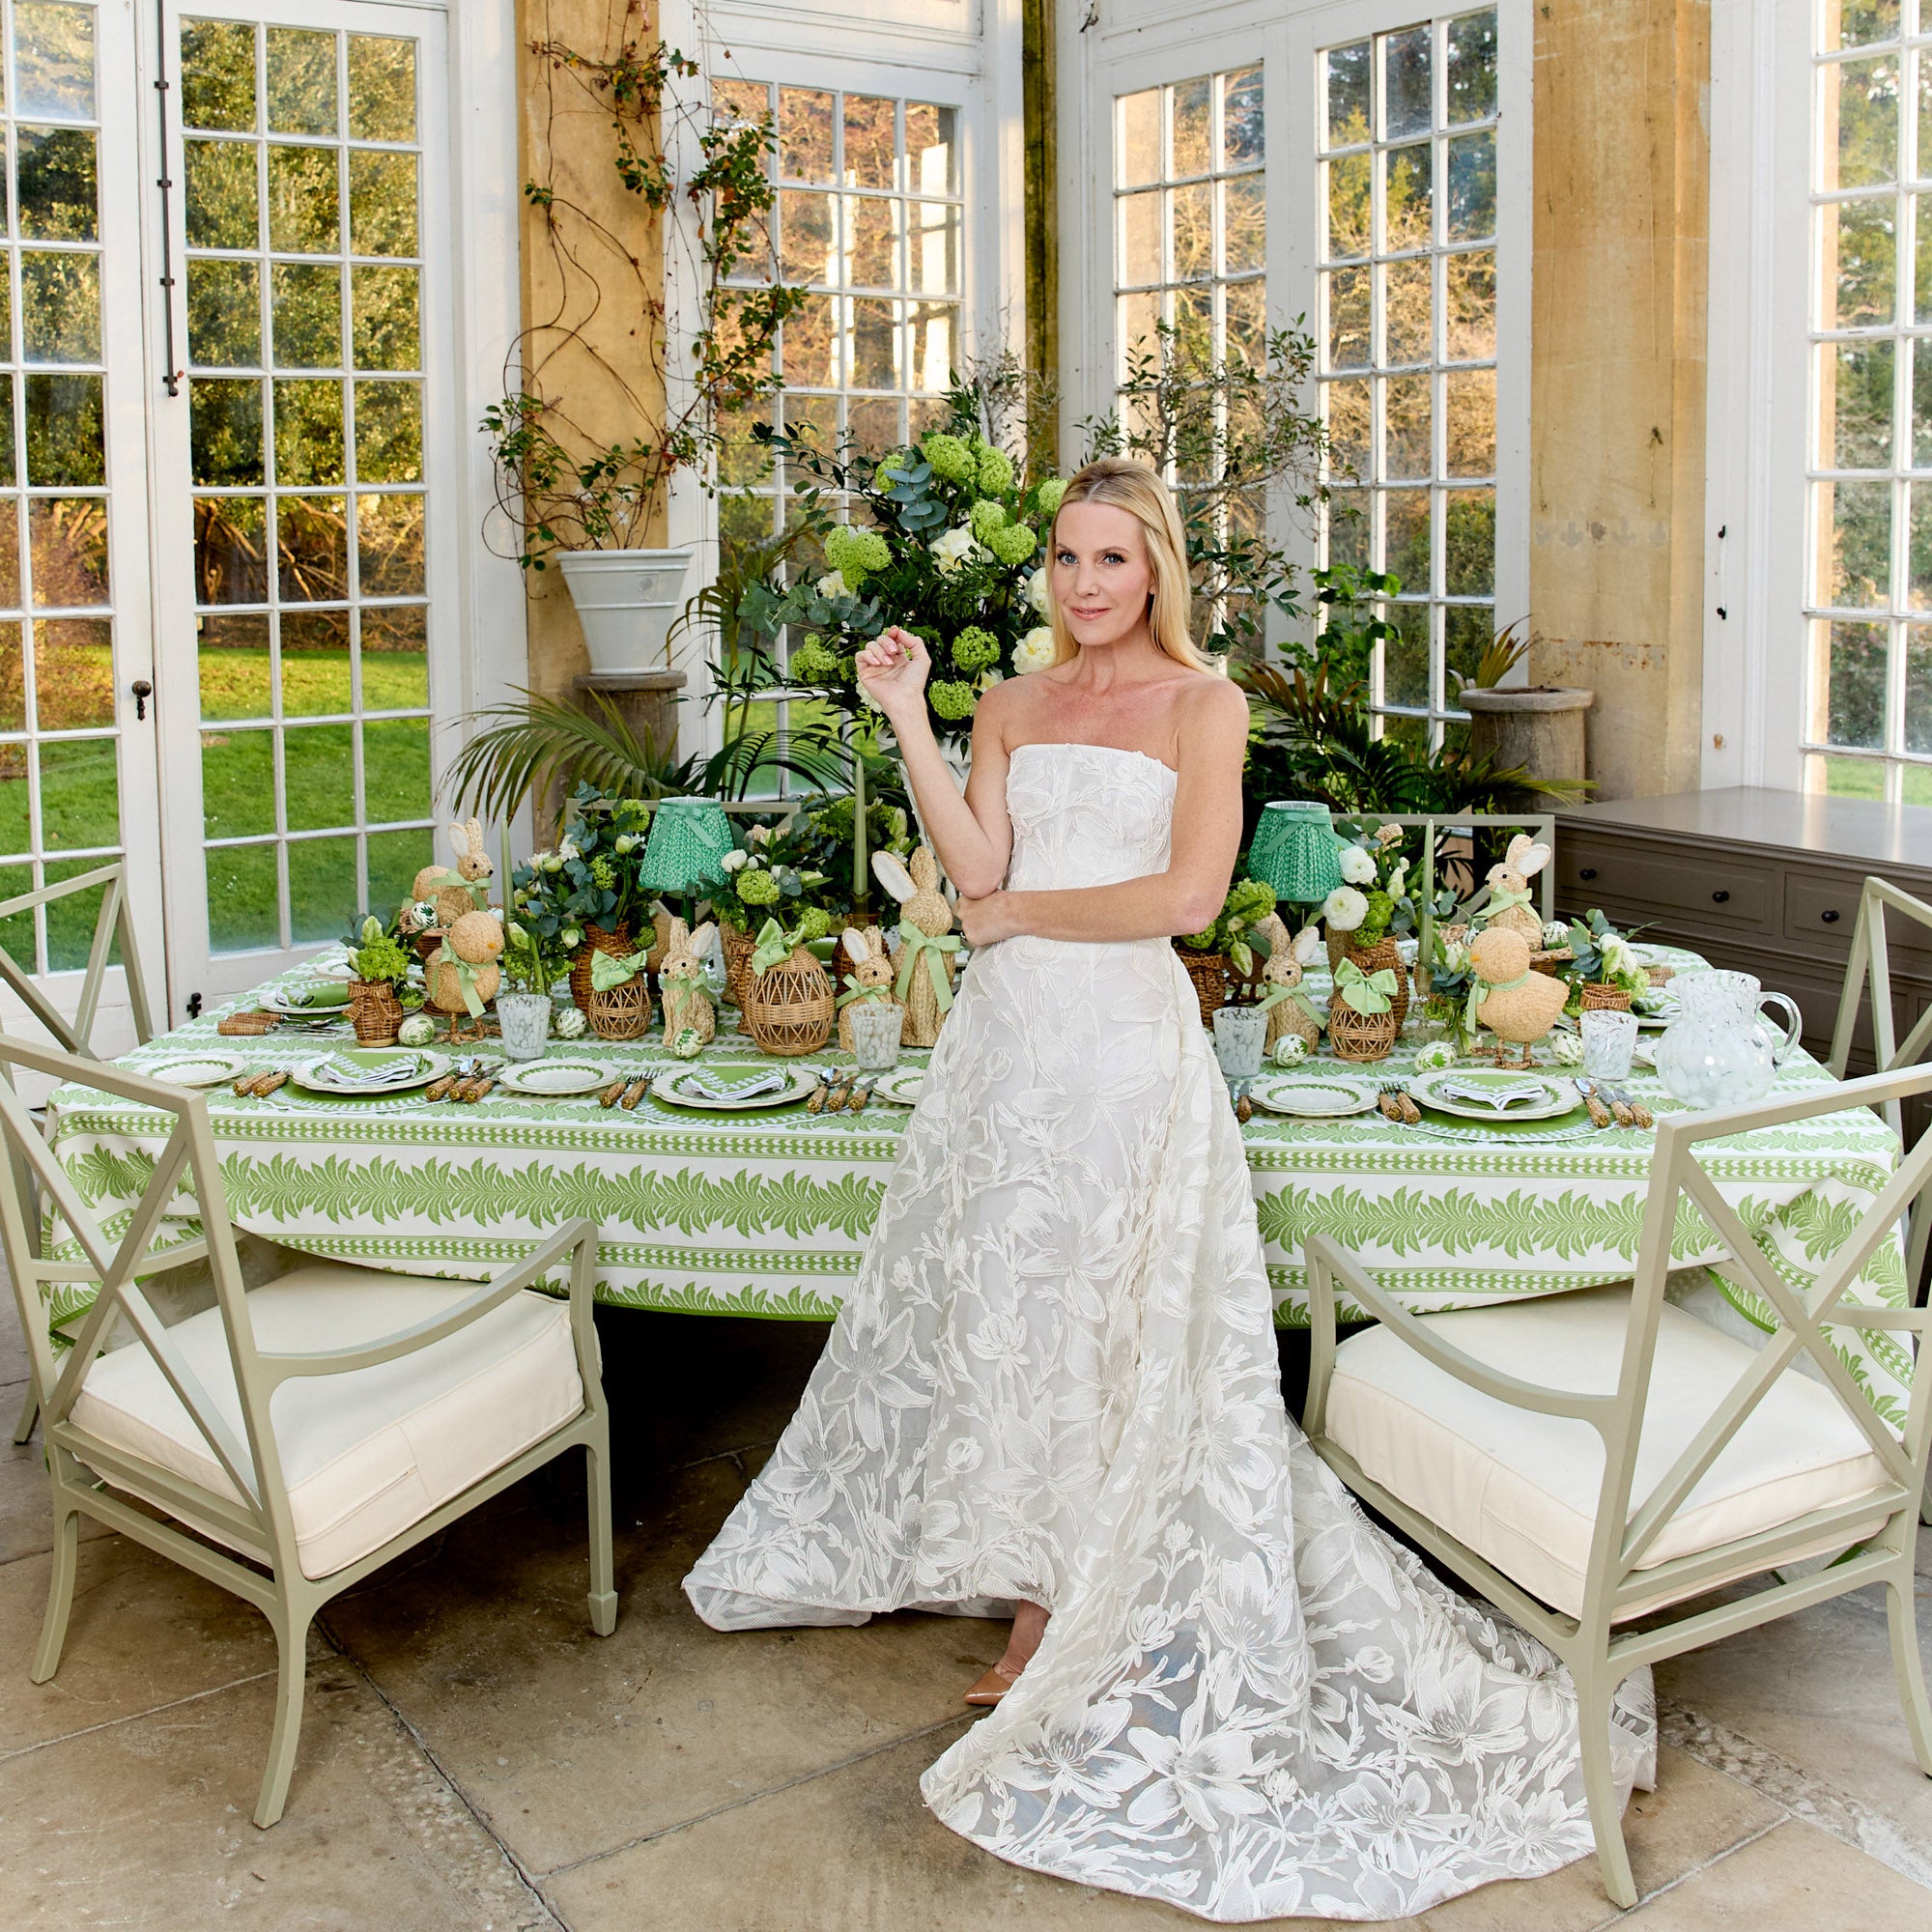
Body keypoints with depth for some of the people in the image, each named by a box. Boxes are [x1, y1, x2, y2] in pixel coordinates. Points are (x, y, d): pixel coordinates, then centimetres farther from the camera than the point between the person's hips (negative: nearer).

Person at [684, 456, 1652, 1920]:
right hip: (1008, 1035, 5)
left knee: (1110, 1324, 1)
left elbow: (1189, 892, -14)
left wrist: (1021, 912, -7)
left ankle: (1084, 1627, 17)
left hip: (1126, 1041, -5)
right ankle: (1044, 1592, 30)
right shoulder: (1012, 704, 12)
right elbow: (975, 865, -2)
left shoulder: (1203, 703, -1)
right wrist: (908, 719, -7)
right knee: (1002, 1302, 10)